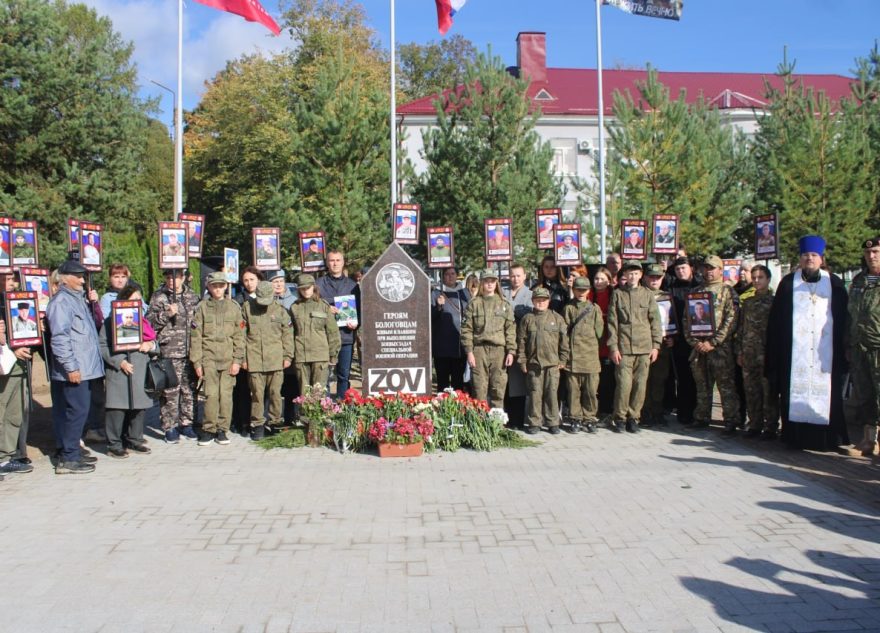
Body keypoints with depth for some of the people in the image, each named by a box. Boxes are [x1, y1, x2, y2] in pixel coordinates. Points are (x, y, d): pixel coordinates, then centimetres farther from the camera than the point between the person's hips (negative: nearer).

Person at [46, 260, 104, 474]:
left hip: (85, 368, 10)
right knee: (76, 412, -7)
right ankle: (68, 459, -2)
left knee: (77, 412, 14)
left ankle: (72, 453, 23)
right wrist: (70, 367, -22)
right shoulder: (61, 301, -13)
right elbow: (60, 337, -20)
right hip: (75, 370, -10)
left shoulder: (77, 298, 18)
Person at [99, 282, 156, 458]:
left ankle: (134, 440, 22)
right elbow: (102, 345, -7)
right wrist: (119, 362, -15)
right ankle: (114, 445, 4)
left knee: (138, 407, 9)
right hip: (118, 373, -5)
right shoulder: (112, 320, -1)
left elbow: (155, 343, 21)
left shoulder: (143, 320, 18)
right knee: (117, 408, -4)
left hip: (140, 371, 6)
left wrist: (151, 345, -3)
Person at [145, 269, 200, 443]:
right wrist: (167, 314, -18)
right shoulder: (158, 297, 2)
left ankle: (186, 423, 20)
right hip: (169, 352, -4)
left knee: (189, 390, 9)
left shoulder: (192, 297, 13)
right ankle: (170, 427, 6)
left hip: (191, 352, 4)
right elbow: (149, 322, -3)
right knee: (170, 392, -3)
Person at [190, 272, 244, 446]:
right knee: (211, 394, -6)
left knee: (226, 395, 0)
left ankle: (222, 430, 10)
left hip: (229, 358, 1)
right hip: (209, 357, -1)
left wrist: (237, 360, 0)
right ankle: (208, 430, 6)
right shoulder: (202, 307, 7)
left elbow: (239, 336, 7)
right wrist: (196, 361, -1)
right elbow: (196, 336, 5)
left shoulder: (234, 307, 9)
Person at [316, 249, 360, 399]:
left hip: (346, 335, 2)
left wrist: (356, 322, -3)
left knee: (344, 374, 8)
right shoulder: (319, 284, 6)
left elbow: (359, 308, 15)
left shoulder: (352, 285, 14)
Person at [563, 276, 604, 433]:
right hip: (572, 355, 0)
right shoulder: (568, 308, 9)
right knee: (574, 390, 2)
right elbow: (564, 332, 4)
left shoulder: (594, 308, 10)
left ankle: (589, 419, 9)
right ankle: (575, 419, 10)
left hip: (590, 355, 0)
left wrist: (593, 346, 3)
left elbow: (599, 331, 9)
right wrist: (565, 352, -3)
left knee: (591, 390, 0)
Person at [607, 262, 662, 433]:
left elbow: (655, 320, 8)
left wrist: (656, 345, 2)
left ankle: (633, 417, 15)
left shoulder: (648, 294, 9)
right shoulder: (617, 294, 5)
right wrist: (613, 347, -4)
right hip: (623, 347, -2)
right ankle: (620, 417, 9)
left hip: (644, 347, 2)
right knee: (624, 384, -6)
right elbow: (612, 322, 3)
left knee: (640, 385, 3)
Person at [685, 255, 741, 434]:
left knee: (726, 384, -5)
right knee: (702, 385, 11)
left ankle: (731, 421, -1)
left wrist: (712, 342, -13)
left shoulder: (727, 291, 2)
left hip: (720, 347, -4)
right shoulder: (696, 291, 15)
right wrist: (693, 341, -2)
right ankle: (702, 418, 20)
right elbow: (688, 318, 12)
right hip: (698, 346, 4)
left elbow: (731, 320, -8)